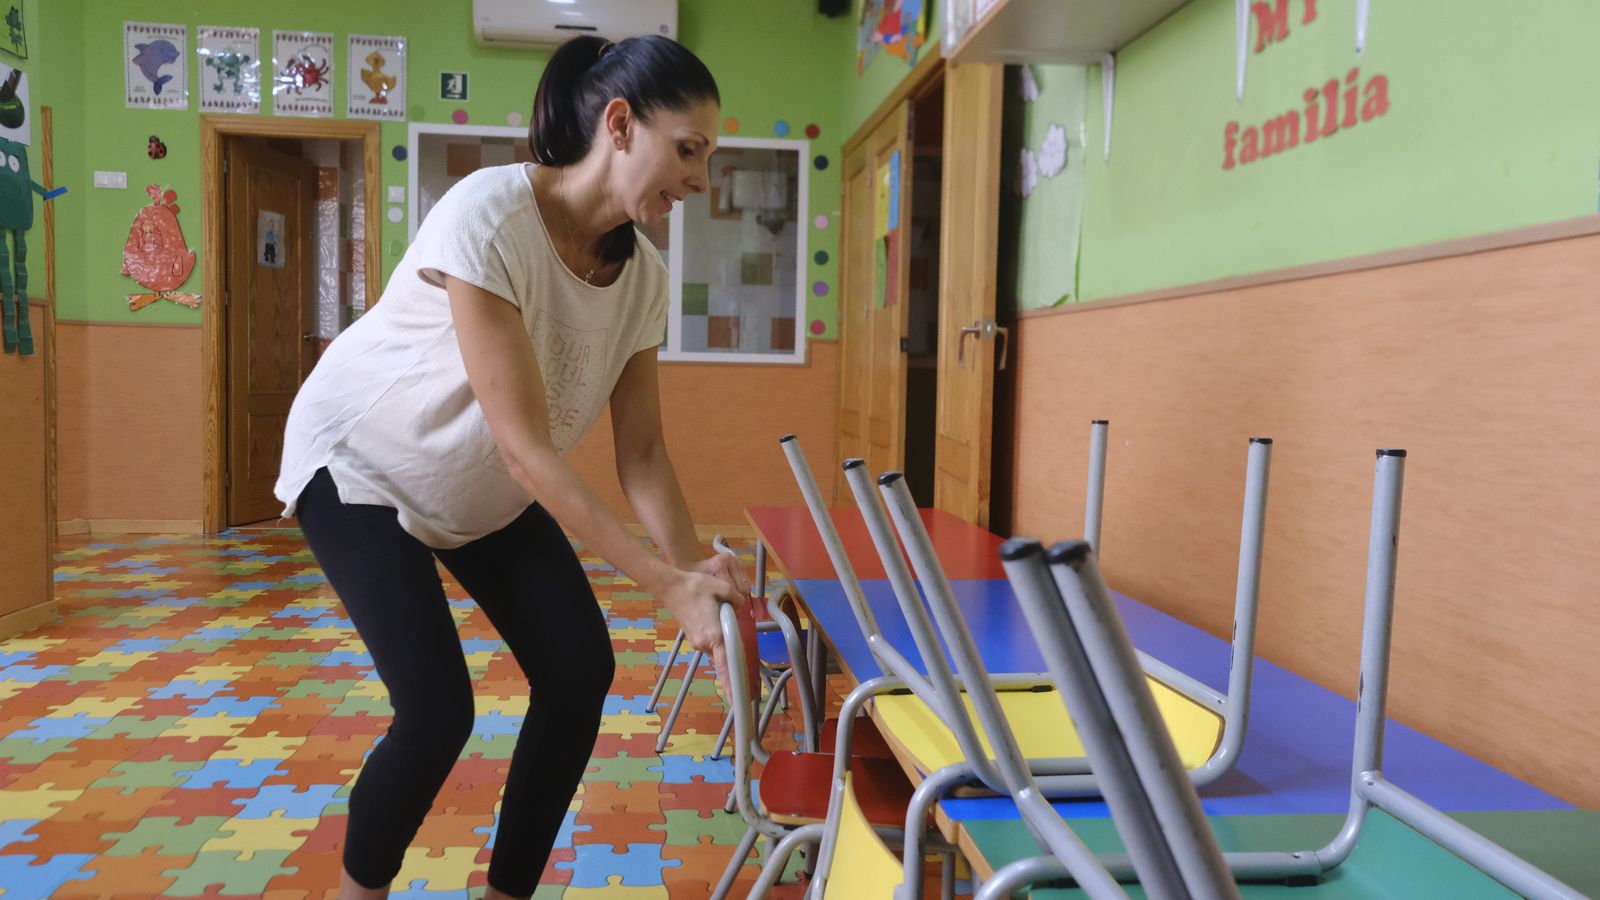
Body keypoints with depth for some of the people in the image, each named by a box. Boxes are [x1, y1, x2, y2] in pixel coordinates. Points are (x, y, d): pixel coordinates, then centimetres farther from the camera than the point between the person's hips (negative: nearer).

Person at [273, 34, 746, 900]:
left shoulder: (643, 274, -13)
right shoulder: (487, 219, -33)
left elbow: (641, 452, -10)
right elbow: (527, 448, -35)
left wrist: (695, 567, -25)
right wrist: (667, 584, -36)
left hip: (487, 490, 6)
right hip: (361, 464, -6)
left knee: (580, 669, -5)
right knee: (437, 708, -15)